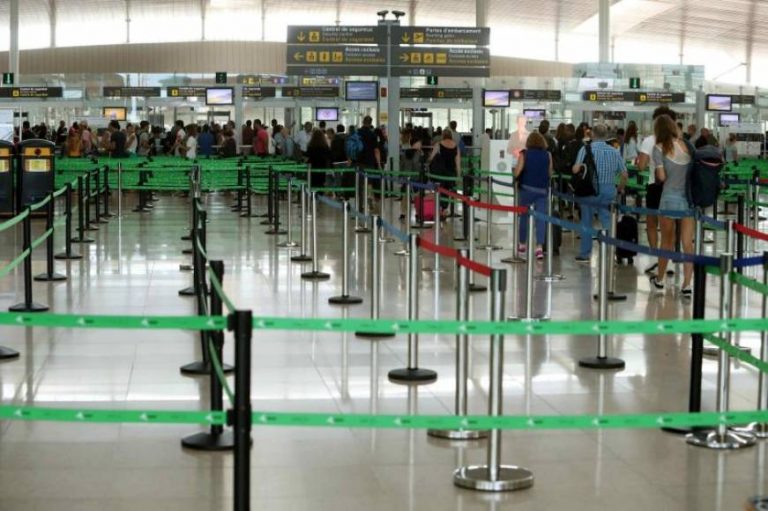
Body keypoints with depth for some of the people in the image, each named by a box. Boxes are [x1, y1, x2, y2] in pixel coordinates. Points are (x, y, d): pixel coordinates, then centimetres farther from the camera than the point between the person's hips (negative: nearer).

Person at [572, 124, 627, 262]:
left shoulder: (586, 149, -6)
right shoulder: (614, 152, 3)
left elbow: (576, 169, -17)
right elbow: (624, 174, 4)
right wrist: (620, 189, 19)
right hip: (609, 190, 2)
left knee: (586, 223, 12)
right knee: (607, 223, 6)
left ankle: (584, 254, 18)